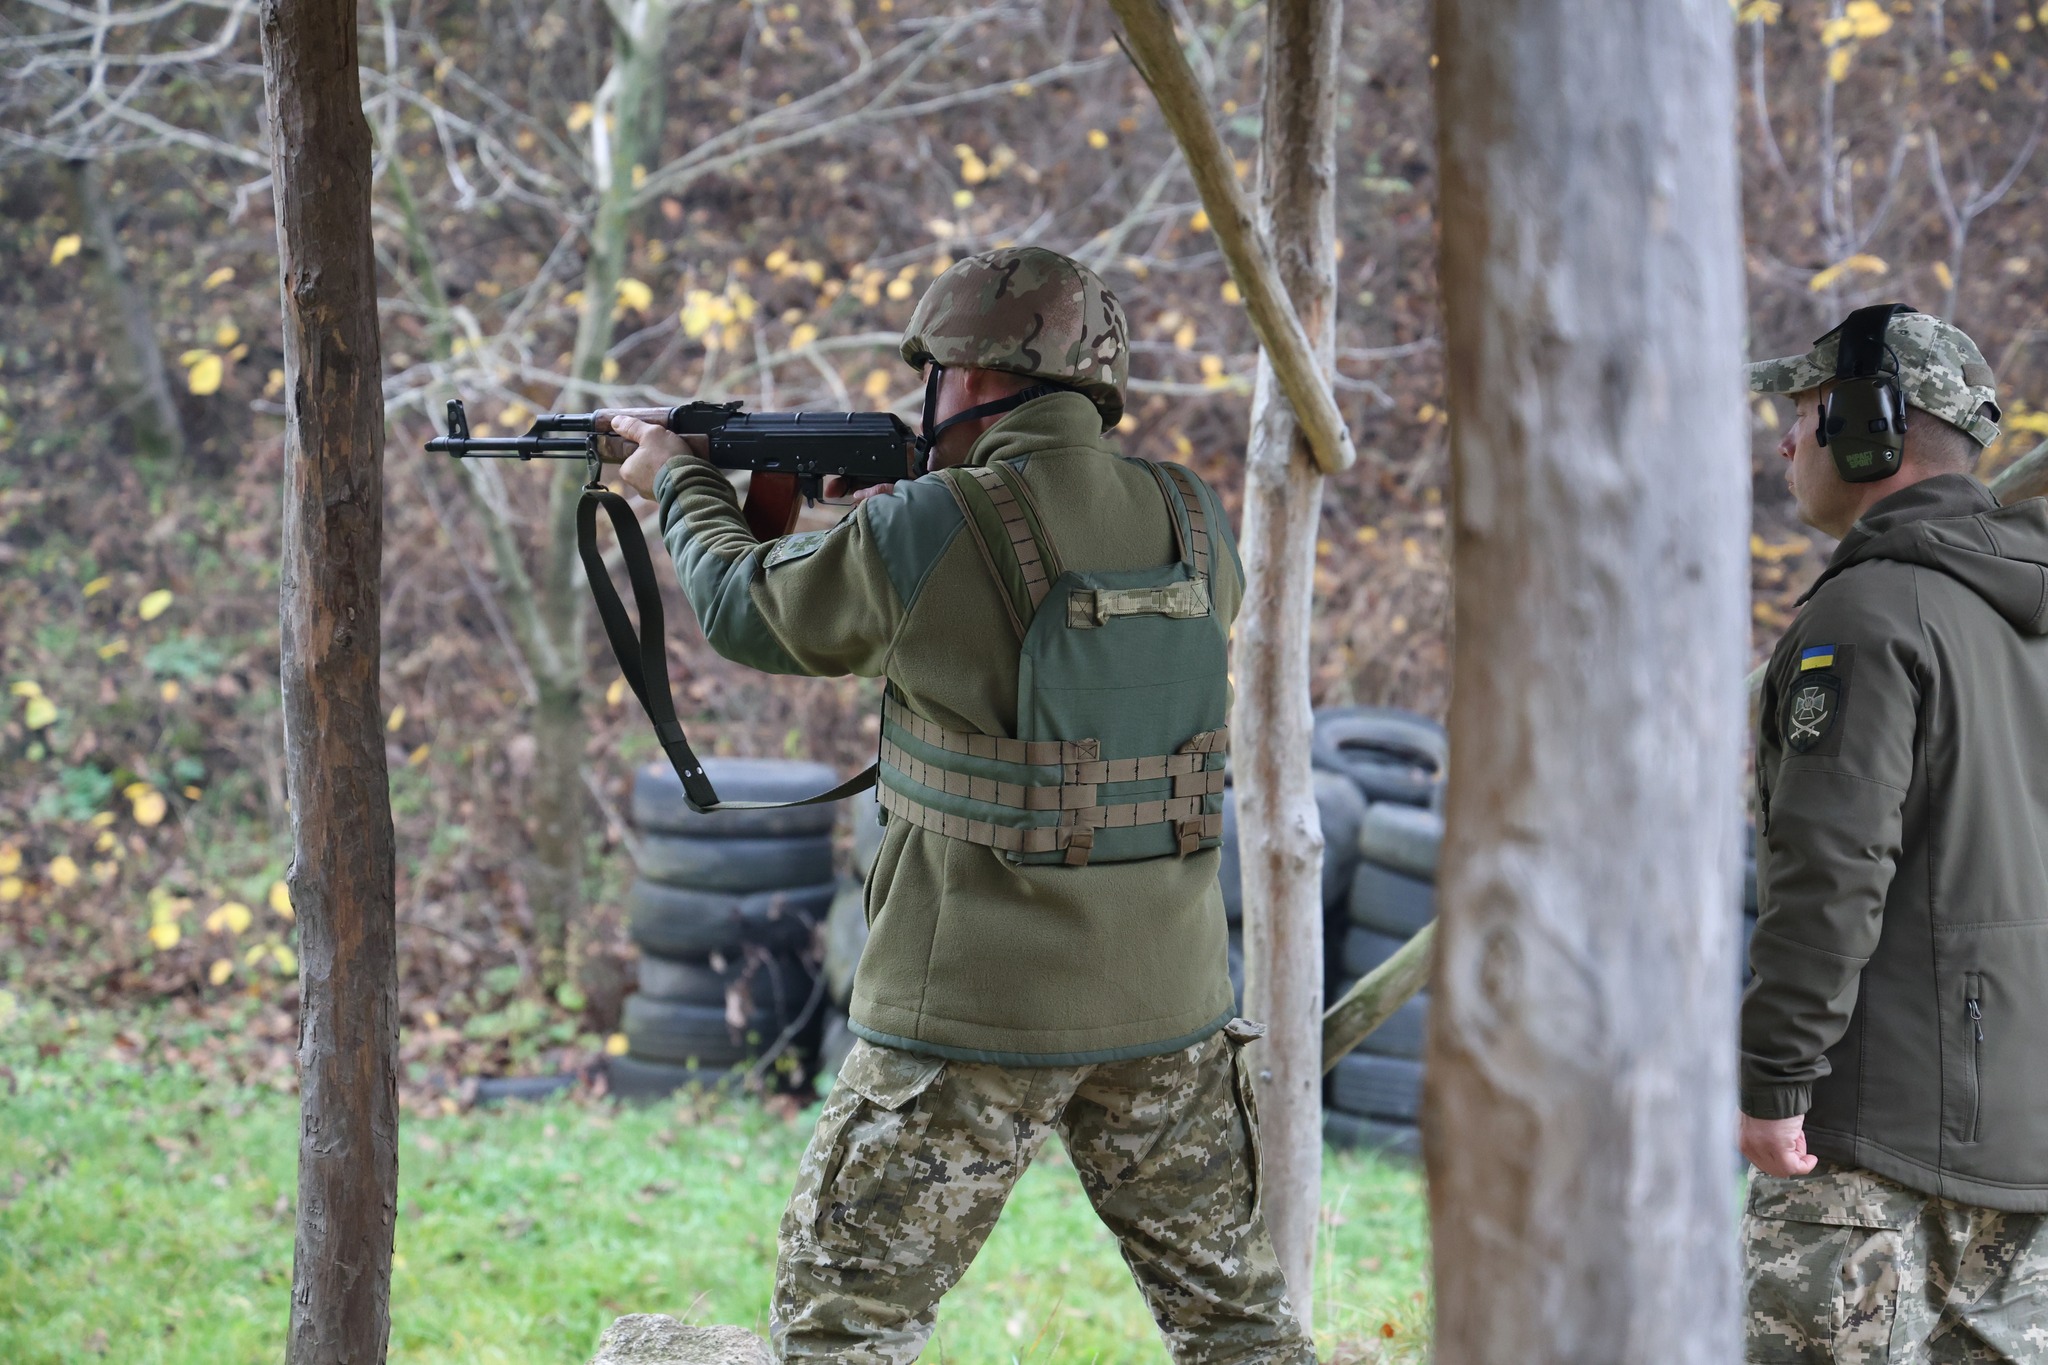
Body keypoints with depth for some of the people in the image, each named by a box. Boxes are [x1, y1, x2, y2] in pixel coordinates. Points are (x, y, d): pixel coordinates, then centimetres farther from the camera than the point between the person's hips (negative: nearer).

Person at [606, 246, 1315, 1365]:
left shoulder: (926, 534, -13)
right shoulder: (1195, 523, 2)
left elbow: (750, 611, 5)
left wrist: (682, 485, 23)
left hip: (977, 1018, -5)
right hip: (1166, 1003, 5)